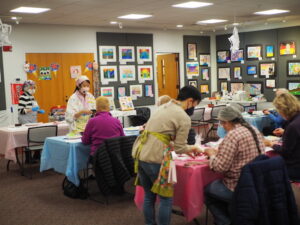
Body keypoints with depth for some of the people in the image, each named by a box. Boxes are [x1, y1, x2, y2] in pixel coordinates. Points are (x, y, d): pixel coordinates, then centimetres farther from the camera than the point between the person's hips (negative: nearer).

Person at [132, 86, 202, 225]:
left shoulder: (164, 106, 20)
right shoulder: (184, 118, -5)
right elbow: (179, 147, -4)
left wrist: (187, 150, 30)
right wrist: (191, 148, 18)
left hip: (139, 153, 8)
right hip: (154, 158, -8)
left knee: (149, 196, 20)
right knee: (165, 198, 7)